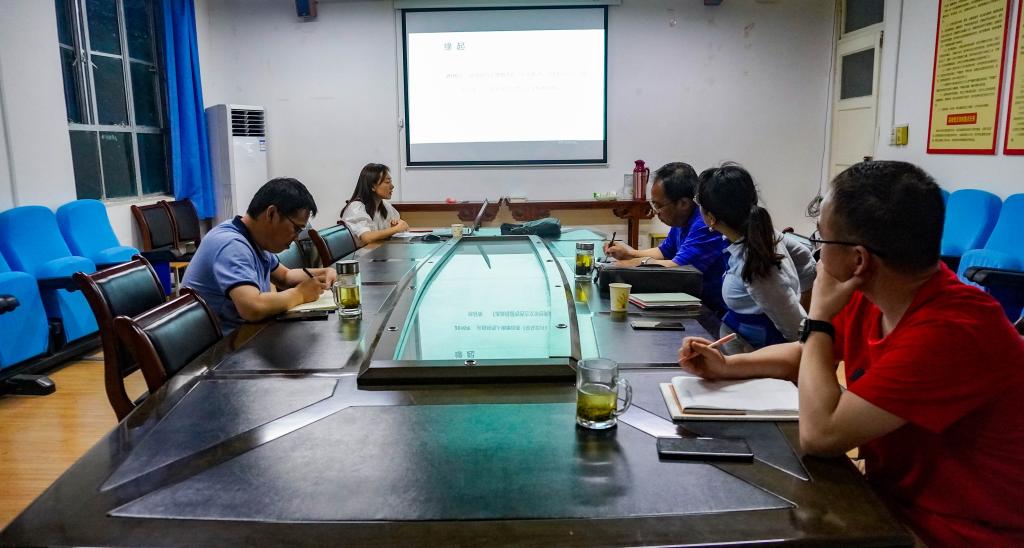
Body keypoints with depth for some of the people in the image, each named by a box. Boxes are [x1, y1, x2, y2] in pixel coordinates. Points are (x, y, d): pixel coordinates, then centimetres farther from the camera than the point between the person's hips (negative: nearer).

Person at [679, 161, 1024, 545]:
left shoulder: (952, 331, -32)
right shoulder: (870, 297, -5)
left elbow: (818, 434, -31)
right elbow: (805, 354, 15)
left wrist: (818, 316, -21)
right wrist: (725, 366, 1)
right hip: (892, 500, 7)